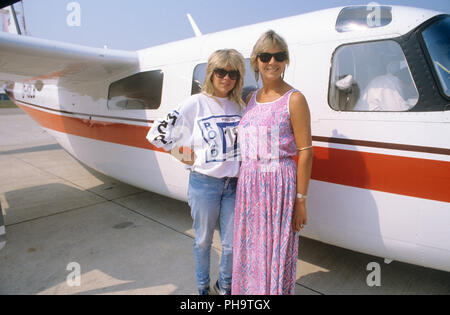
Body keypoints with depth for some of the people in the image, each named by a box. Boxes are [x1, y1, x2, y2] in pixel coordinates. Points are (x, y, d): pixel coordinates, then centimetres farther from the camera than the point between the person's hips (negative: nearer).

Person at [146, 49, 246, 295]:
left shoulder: (239, 105, 5)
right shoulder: (196, 104, -8)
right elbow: (157, 133, -9)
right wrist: (186, 157, -5)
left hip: (233, 183, 4)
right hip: (204, 182, -3)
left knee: (231, 243, 11)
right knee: (203, 241, 14)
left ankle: (225, 286, 38)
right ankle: (203, 287, 38)